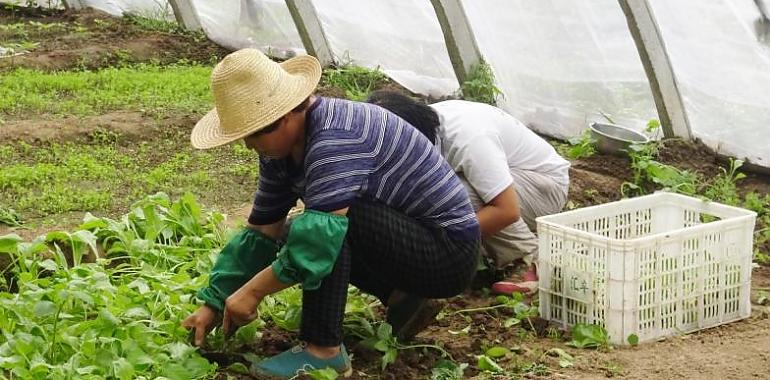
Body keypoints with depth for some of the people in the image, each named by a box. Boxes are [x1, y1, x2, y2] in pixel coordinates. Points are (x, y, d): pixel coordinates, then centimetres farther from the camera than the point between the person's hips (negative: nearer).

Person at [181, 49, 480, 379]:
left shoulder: (334, 137, -27)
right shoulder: (281, 151, 2)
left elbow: (322, 233, -35)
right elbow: (261, 233, 7)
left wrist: (252, 291, -29)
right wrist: (213, 304, 3)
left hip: (450, 250, -10)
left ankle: (323, 350, -18)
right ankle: (404, 299, 8)